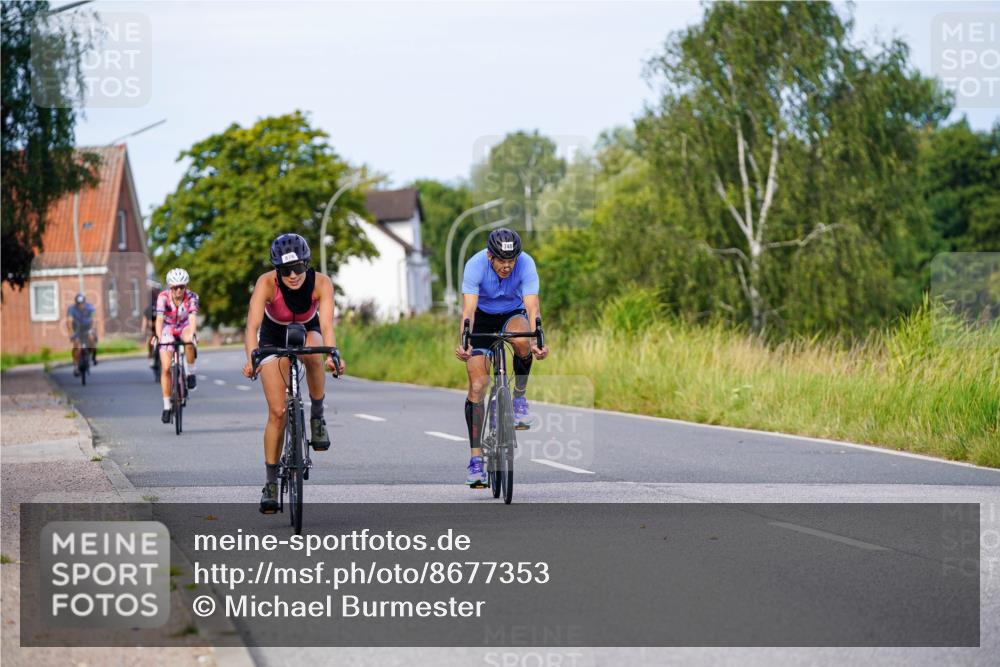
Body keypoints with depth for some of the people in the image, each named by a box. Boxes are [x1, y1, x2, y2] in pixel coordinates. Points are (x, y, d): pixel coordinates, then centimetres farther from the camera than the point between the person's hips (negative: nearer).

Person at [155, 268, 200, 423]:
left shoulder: (191, 297, -21)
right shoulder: (163, 297, -21)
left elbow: (193, 318, -34)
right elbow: (159, 319, -31)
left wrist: (192, 334, -52)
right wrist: (158, 337, -47)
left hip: (184, 328, 0)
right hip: (168, 331, 0)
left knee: (189, 340, -38)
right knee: (165, 368, -11)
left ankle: (191, 373, -16)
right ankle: (166, 406, -2)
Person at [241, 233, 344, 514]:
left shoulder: (321, 283, -29)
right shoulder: (266, 283, -31)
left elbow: (326, 325, -39)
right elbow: (252, 325, -41)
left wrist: (332, 354, -59)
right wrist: (251, 359, -58)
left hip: (308, 331, 1)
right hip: (274, 338, 0)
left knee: (313, 353, -38)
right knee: (277, 412, -10)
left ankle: (317, 418, -16)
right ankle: (271, 484, 1)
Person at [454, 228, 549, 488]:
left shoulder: (526, 264, -27)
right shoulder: (475, 265, -28)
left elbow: (532, 307, -34)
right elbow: (468, 309, -35)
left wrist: (537, 342, -51)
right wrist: (464, 343, -52)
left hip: (512, 314, 0)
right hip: (483, 317, 0)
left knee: (521, 340, -37)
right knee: (477, 386, -12)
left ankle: (520, 397, -12)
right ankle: (476, 459, -9)